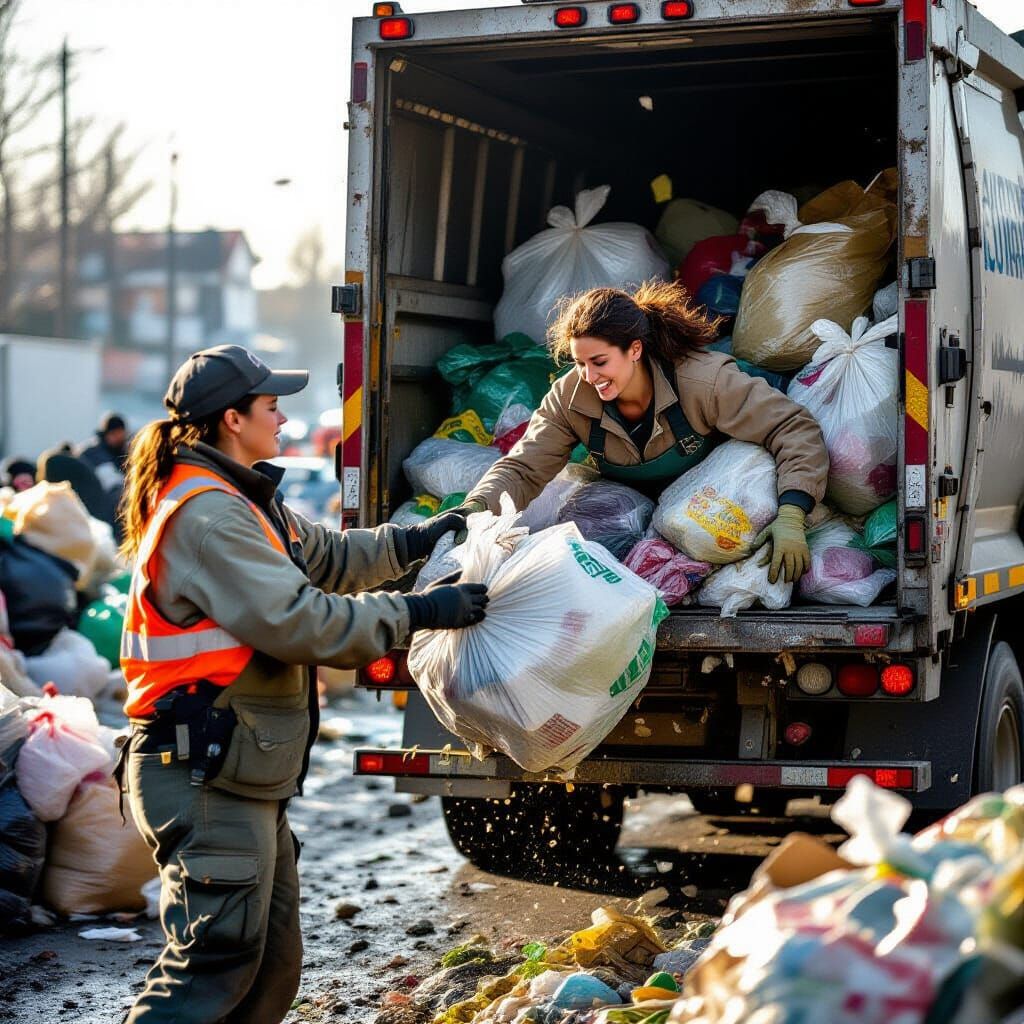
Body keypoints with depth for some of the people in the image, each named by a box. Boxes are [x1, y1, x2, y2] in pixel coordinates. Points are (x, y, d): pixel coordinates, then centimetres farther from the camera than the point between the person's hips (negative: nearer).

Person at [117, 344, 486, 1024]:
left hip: (248, 777, 11)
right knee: (215, 962, -11)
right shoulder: (205, 514, -18)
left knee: (273, 964, 14)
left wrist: (418, 541, 21)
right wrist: (416, 613, -17)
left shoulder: (242, 503, 17)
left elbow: (329, 557, 29)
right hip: (208, 780, -11)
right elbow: (298, 620, -23)